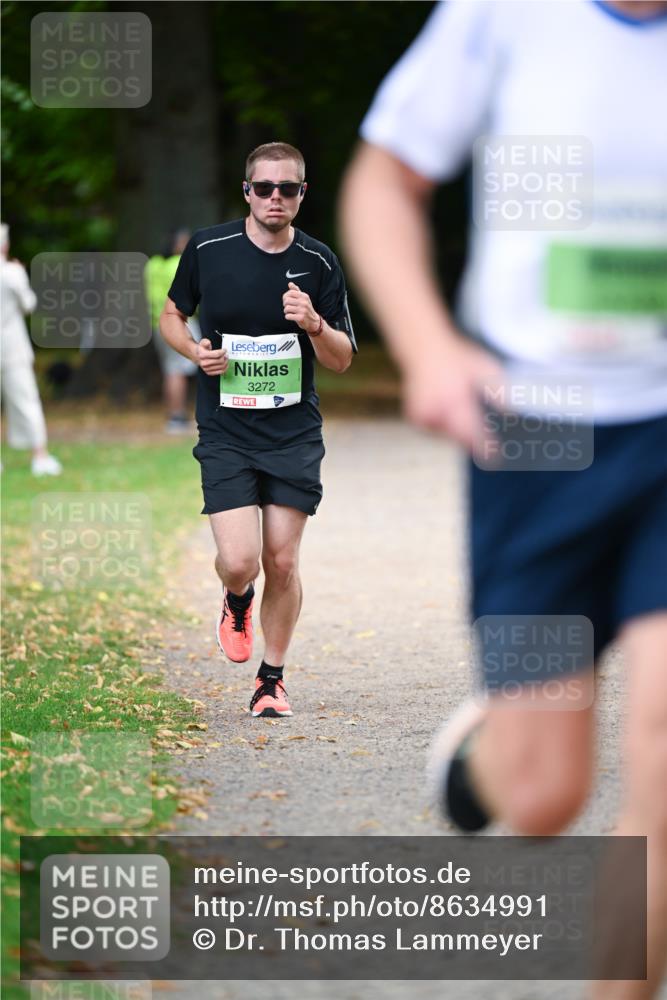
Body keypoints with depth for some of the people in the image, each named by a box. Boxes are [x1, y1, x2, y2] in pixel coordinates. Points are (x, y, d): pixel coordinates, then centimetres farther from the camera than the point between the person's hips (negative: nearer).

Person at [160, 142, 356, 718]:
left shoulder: (319, 263, -1)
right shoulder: (207, 249, -3)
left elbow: (342, 360, 3)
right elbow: (172, 315, 13)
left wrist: (314, 324, -17)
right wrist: (195, 350, -8)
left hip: (295, 434, 1)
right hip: (225, 433, -1)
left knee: (282, 563, 1)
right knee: (240, 561, -13)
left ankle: (272, 680, 19)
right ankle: (236, 602, 25)